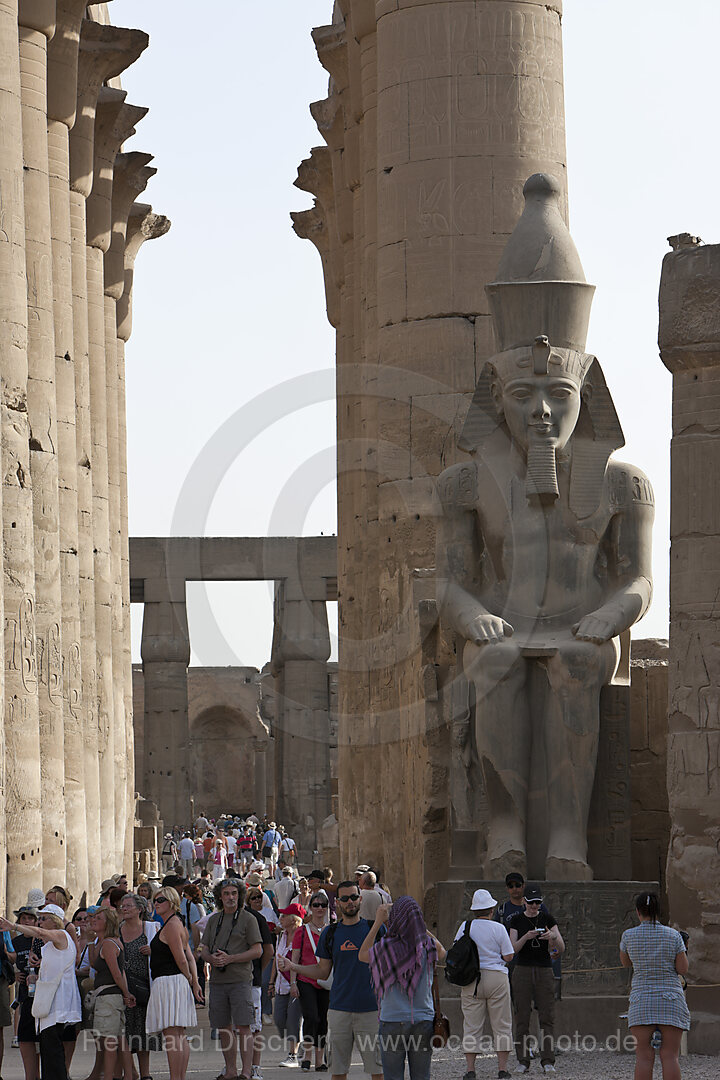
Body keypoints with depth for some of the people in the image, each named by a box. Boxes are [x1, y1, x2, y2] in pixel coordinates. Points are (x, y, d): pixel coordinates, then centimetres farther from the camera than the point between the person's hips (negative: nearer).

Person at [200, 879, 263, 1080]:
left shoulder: (248, 919, 0)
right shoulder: (214, 920, 16)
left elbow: (257, 951, -5)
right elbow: (204, 950, 17)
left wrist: (230, 959, -15)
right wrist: (211, 958, -8)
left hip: (240, 980, -5)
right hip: (217, 980, 5)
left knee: (243, 1027, -11)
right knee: (224, 1028, 7)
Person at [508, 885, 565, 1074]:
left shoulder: (548, 919, 4)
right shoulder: (517, 921, 4)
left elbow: (561, 949, -1)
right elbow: (513, 949, -5)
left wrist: (553, 937, -22)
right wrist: (526, 937, -22)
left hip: (544, 972, 0)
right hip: (522, 971, 0)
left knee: (547, 1016, -5)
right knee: (522, 1017, -2)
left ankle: (548, 1062, -4)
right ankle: (523, 1061, 4)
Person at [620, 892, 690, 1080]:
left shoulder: (629, 936, 0)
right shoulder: (673, 935, -2)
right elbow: (683, 969, -1)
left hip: (642, 1001, 0)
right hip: (671, 1000, 0)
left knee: (644, 1057, -1)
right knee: (670, 1056, -2)